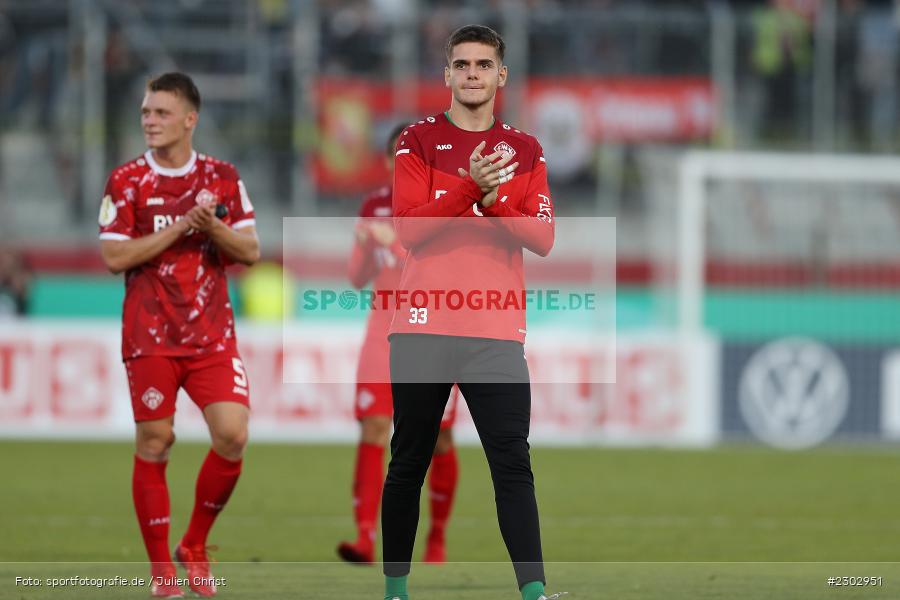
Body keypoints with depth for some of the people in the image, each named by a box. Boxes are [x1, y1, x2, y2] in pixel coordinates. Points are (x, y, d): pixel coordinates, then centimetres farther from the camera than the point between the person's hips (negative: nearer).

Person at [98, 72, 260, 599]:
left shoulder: (223, 178, 7)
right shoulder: (127, 182, 0)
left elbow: (250, 251, 5)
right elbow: (114, 257, -8)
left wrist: (212, 225, -14)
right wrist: (182, 225, -15)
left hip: (212, 334, 2)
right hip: (150, 337, -2)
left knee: (232, 436, -11)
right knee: (154, 445, -2)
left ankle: (196, 546, 10)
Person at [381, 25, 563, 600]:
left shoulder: (525, 150, 10)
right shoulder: (418, 141, 5)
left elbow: (542, 239, 0)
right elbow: (408, 229, -8)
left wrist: (491, 199, -14)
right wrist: (471, 187, -18)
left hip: (497, 331, 0)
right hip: (423, 329, 0)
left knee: (513, 464, -9)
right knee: (408, 464, 7)